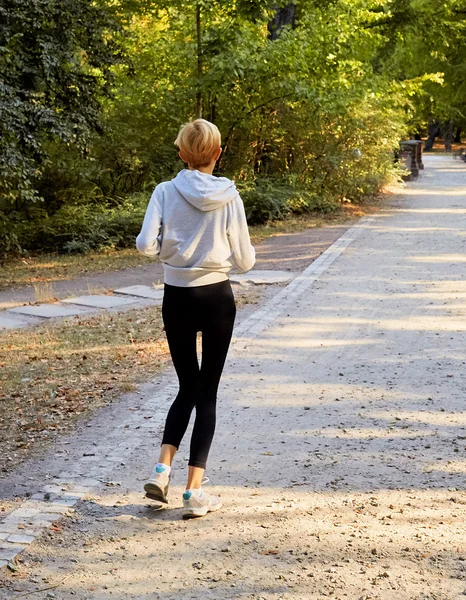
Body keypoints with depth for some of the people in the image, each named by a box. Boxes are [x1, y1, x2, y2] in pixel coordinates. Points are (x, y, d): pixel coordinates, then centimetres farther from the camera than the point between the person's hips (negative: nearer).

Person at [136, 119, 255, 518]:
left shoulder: (166, 192, -6)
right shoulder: (229, 197, -7)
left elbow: (146, 245, -14)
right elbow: (244, 260, -3)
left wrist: (167, 246, 8)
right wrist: (244, 252, 19)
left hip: (177, 299, 2)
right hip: (217, 298, -1)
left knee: (188, 387, 18)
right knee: (207, 392, 5)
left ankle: (163, 469, 1)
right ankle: (194, 491, 2)